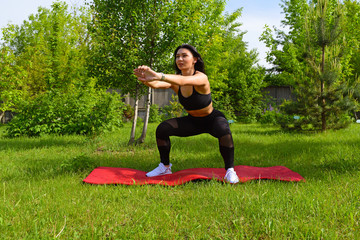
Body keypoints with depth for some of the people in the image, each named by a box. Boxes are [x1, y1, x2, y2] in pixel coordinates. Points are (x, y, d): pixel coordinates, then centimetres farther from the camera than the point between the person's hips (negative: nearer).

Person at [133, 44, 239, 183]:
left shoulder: (201, 78, -29)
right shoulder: (175, 80, -13)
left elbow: (183, 81, -52)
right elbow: (156, 85, -33)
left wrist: (158, 76, -68)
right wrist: (145, 79, -57)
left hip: (213, 119, -5)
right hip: (193, 121, 5)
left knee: (224, 131, -38)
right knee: (162, 129, -12)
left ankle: (230, 170, -19)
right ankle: (165, 167, 5)